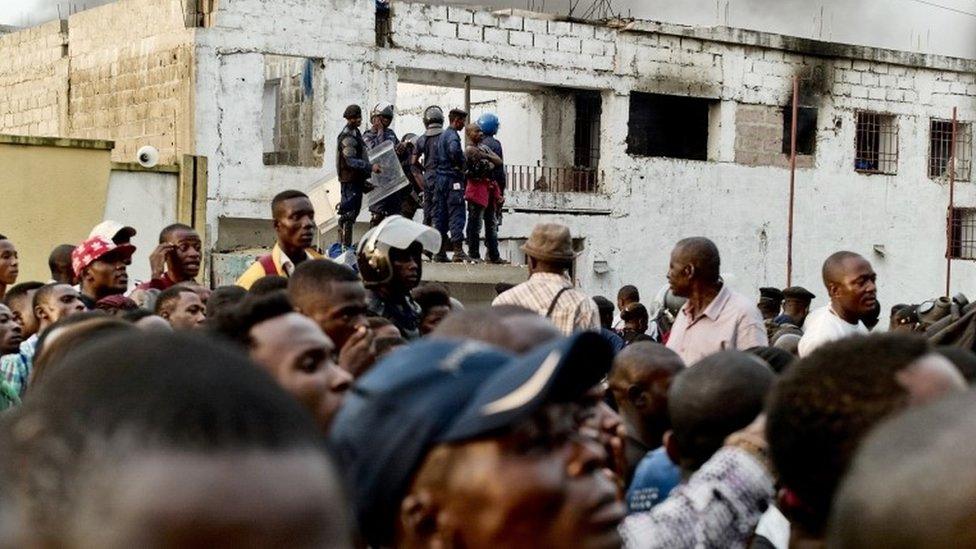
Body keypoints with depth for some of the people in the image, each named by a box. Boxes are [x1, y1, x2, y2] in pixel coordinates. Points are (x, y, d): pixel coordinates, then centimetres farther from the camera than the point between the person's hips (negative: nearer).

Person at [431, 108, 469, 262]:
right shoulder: (452, 136, -11)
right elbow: (454, 150, -32)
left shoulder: (441, 135, 18)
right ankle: (458, 251, -13)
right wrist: (461, 166, -18)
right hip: (452, 180, -9)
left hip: (439, 178, 9)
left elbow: (435, 158, 24)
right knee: (456, 215, -9)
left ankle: (439, 252, 9)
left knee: (440, 216, 8)